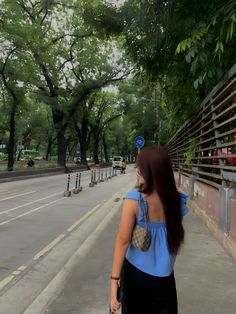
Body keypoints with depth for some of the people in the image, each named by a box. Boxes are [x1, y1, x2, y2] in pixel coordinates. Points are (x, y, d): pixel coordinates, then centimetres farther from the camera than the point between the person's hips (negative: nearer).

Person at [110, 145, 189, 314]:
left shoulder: (134, 199, -21)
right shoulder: (177, 201, -10)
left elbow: (123, 240, -19)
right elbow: (176, 239, 2)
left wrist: (114, 278, -14)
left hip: (136, 272, -2)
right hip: (164, 276, 3)